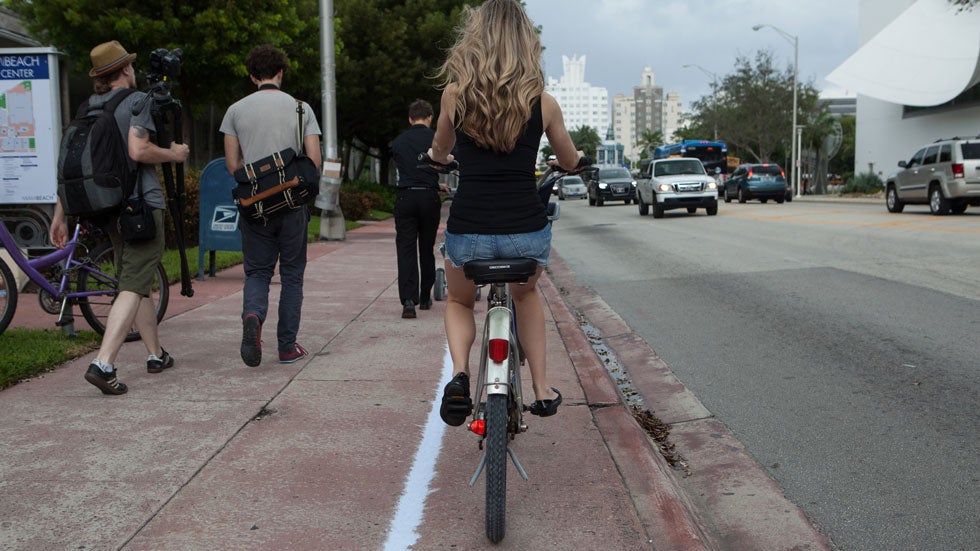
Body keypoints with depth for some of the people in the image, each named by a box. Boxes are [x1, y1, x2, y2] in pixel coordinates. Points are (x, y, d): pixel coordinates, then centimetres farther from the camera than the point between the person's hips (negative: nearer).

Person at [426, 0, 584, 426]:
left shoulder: (454, 95, -1)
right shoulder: (542, 102, 0)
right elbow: (571, 163, 17)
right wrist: (567, 158, 41)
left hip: (467, 233, -1)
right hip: (527, 232, 1)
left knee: (459, 302, 30)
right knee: (525, 294, 34)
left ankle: (459, 374, 3)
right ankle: (543, 389, 27)